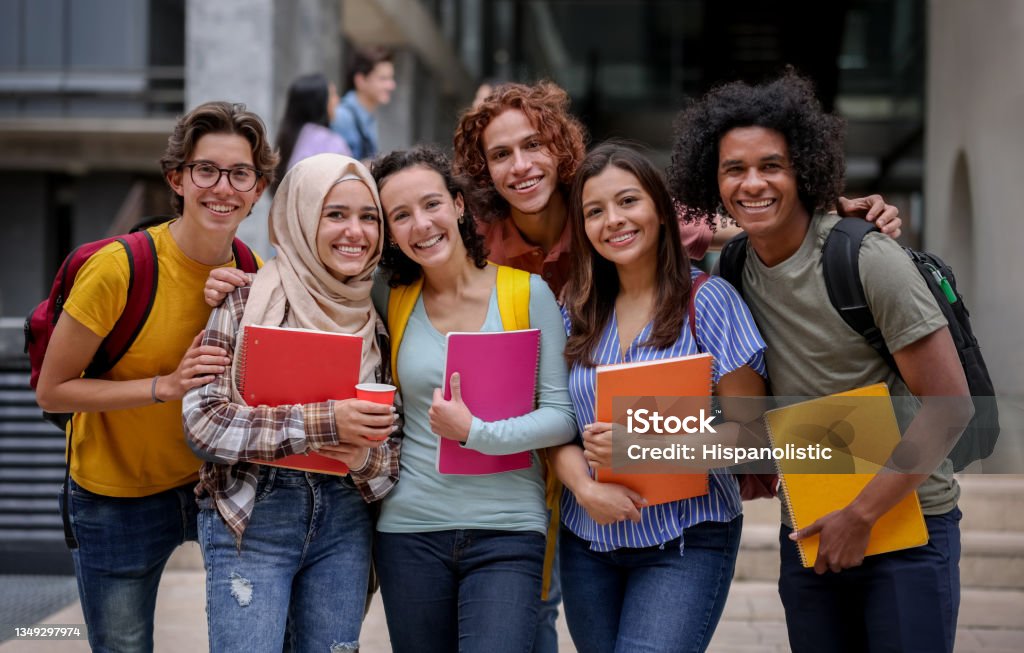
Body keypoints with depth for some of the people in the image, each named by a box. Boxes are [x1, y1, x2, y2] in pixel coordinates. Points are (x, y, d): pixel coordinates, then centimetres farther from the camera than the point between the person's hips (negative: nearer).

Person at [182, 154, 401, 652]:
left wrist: (367, 458, -13)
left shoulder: (378, 316, 7)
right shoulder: (248, 302, -6)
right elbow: (203, 421, -13)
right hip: (252, 519, -4)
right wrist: (324, 423, -21)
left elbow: (395, 441, 11)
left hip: (344, 521, 4)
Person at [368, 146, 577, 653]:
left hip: (508, 531, -3)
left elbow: (563, 416, -4)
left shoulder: (528, 292, -4)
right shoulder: (390, 298, 3)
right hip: (410, 530, 3)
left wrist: (476, 433, -16)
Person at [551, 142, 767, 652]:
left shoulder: (707, 300, -6)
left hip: (686, 540, -4)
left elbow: (751, 427, -9)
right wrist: (585, 489, -14)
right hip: (589, 541, 5)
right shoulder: (576, 313, 7)